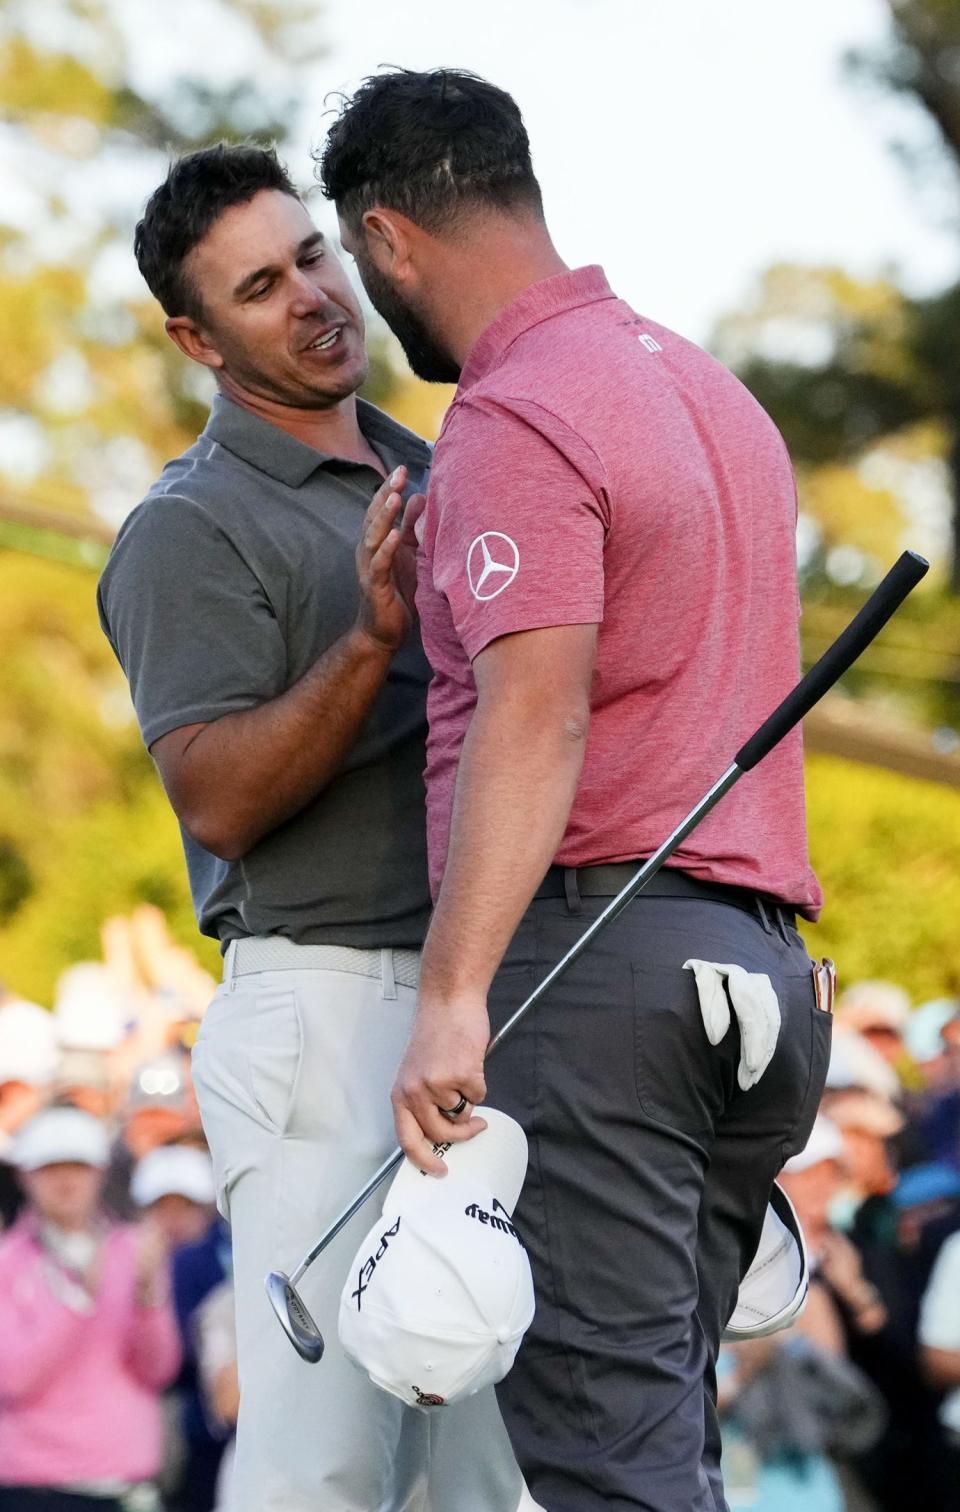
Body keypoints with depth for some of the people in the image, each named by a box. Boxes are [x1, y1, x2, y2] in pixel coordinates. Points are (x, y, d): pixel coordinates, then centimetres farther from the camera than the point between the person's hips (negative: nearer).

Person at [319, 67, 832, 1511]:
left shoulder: (515, 420, -9)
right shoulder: (712, 389, 22)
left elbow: (535, 715, -22)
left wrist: (455, 993, -29)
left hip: (595, 940, -9)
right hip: (758, 952, 9)